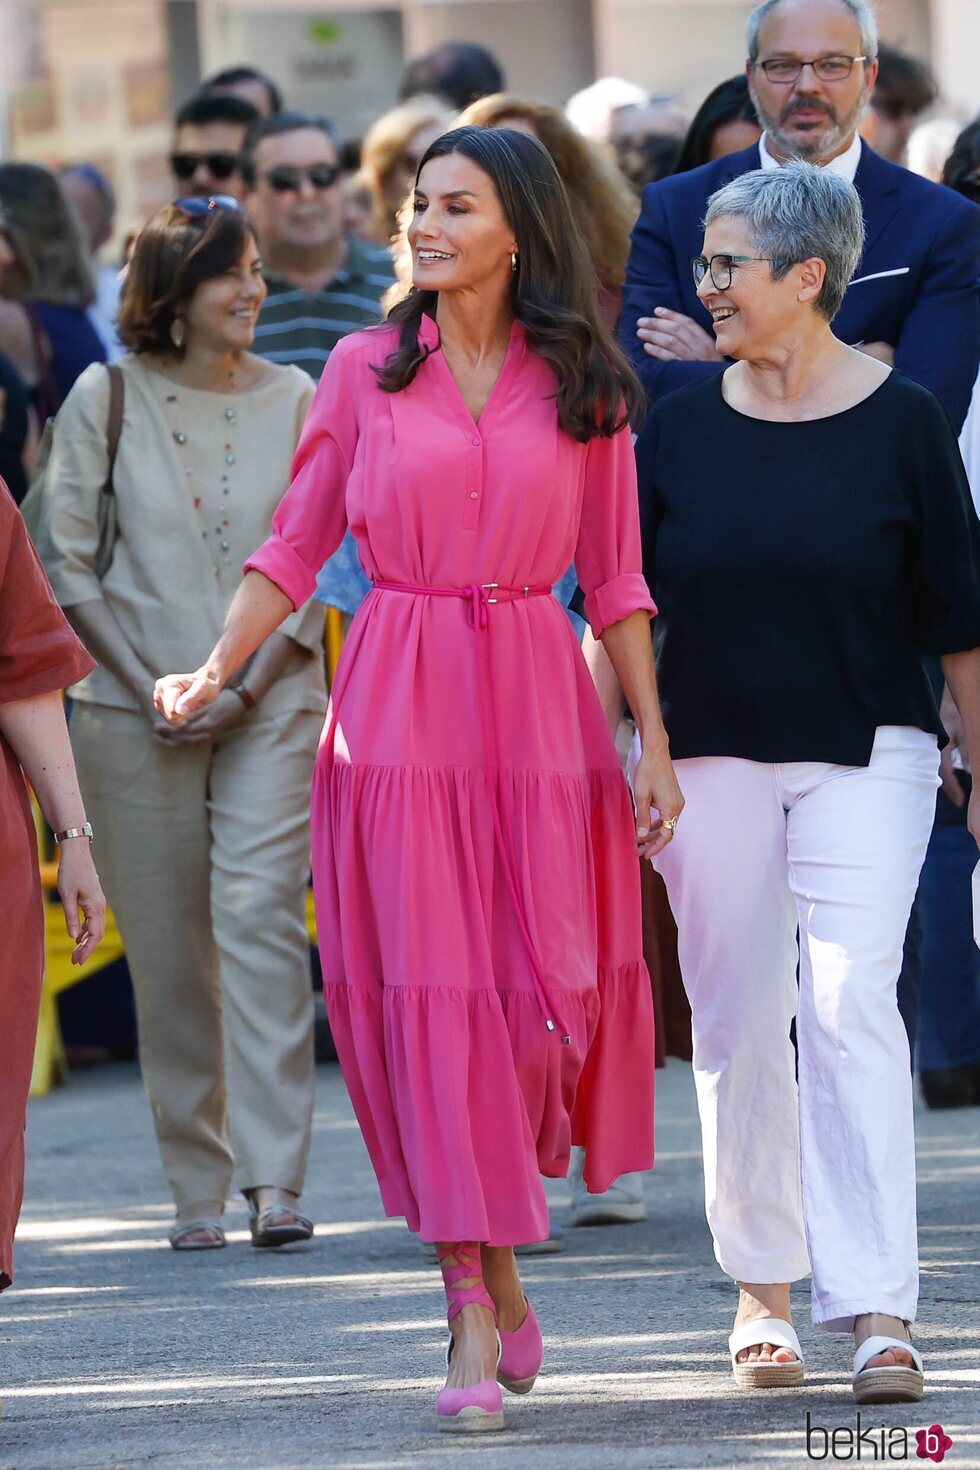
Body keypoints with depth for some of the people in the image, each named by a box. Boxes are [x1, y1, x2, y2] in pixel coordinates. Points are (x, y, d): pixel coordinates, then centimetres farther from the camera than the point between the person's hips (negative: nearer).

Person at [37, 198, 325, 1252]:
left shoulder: (294, 401, 5)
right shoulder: (105, 399, 2)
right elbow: (65, 559, 2)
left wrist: (246, 691, -8)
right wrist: (146, 686, -7)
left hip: (268, 705, 0)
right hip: (135, 713, 0)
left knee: (260, 914, -15)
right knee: (167, 955, 2)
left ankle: (273, 1178, -19)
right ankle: (197, 1189, 11)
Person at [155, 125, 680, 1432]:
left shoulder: (583, 386, 6)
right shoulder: (365, 369, 5)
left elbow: (615, 578, 7)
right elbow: (296, 546, 6)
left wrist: (654, 738, 2)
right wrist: (214, 671, -6)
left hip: (537, 709, 1)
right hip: (398, 713, 0)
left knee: (547, 990, -2)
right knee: (431, 994, -6)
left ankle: (495, 1255, 23)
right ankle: (479, 1312, -3)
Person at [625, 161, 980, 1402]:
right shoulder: (679, 430, 4)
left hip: (865, 754, -3)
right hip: (711, 755, 3)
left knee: (850, 1003, -15)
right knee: (738, 1024, 6)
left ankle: (874, 1307, -18)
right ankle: (762, 1287, 21)